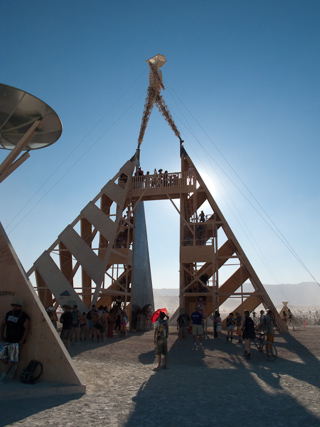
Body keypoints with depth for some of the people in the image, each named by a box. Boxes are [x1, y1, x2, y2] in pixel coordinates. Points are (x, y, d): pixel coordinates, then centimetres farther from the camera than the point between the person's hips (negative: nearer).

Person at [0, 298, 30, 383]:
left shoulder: (25, 317, -10)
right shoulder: (8, 314, 8)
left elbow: (27, 329, -13)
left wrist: (22, 340, -16)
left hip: (16, 342, -6)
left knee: (12, 359, -3)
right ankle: (13, 367, 24)